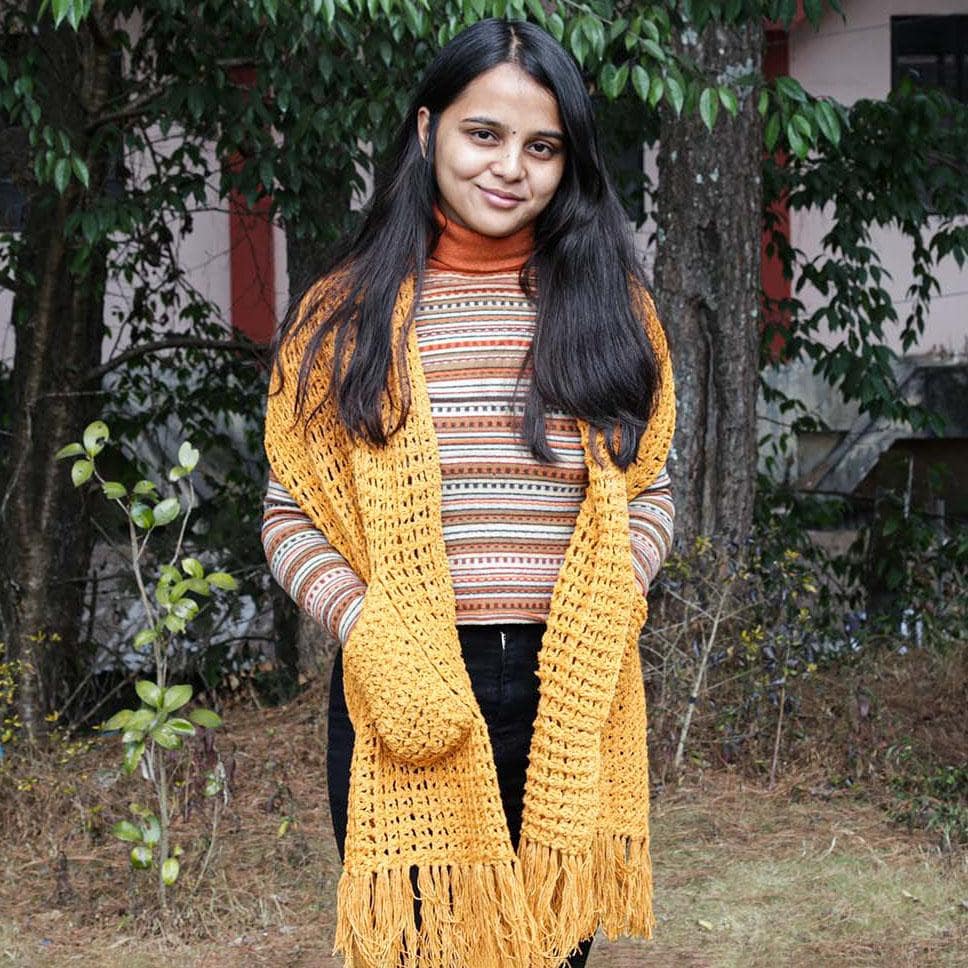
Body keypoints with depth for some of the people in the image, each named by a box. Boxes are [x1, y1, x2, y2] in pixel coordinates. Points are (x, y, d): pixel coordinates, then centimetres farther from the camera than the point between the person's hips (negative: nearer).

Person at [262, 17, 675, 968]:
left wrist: (601, 611, -7)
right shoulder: (345, 313, 2)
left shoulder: (609, 307, 8)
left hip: (571, 701, 2)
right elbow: (288, 515, 3)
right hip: (403, 700, -2)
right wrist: (365, 626, -13)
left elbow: (647, 493, 11)